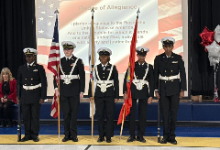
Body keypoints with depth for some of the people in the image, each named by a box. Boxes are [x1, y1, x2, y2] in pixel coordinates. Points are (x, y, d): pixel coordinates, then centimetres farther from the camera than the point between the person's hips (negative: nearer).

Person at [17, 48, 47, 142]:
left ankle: (35, 135, 11)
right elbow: (19, 84, 12)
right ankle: (27, 135, 16)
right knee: (26, 117, 6)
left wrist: (42, 97, -8)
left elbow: (44, 83, -3)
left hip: (35, 96, -3)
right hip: (25, 96, 3)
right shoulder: (21, 68, 9)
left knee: (35, 116, 1)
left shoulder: (39, 68, -1)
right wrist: (18, 97, 7)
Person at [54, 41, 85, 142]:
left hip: (74, 92, -2)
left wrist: (81, 91, -4)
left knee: (74, 114, 2)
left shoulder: (78, 61, 0)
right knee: (66, 114, 6)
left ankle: (73, 135, 10)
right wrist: (56, 88, -3)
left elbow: (82, 77, 0)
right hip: (63, 92, 2)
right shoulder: (60, 61, 8)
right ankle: (67, 135, 15)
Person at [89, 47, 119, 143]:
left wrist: (116, 96, -1)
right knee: (99, 116, 4)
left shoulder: (112, 68, 3)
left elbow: (116, 83, 3)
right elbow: (92, 81, 6)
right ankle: (101, 136, 14)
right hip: (99, 95, 2)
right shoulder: (96, 68, 7)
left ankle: (109, 136, 9)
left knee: (110, 116, 0)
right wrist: (90, 94, 0)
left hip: (110, 95, -1)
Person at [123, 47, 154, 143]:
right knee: (131, 114, 2)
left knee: (143, 115, 4)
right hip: (132, 93, 0)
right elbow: (126, 79, 2)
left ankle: (140, 136, 13)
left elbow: (151, 82, 4)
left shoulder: (149, 67, 5)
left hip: (144, 94, 1)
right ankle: (132, 135, 10)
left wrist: (151, 96, -1)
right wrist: (125, 92, -7)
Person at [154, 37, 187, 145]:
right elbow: (155, 75, 5)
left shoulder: (178, 58, 0)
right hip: (163, 88, 1)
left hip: (175, 88, 0)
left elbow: (183, 74, 1)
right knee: (164, 113, 2)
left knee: (174, 113, 1)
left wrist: (182, 90, -4)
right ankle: (165, 136, 13)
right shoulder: (158, 59, 2)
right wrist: (156, 90, 1)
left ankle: (172, 136, 11)